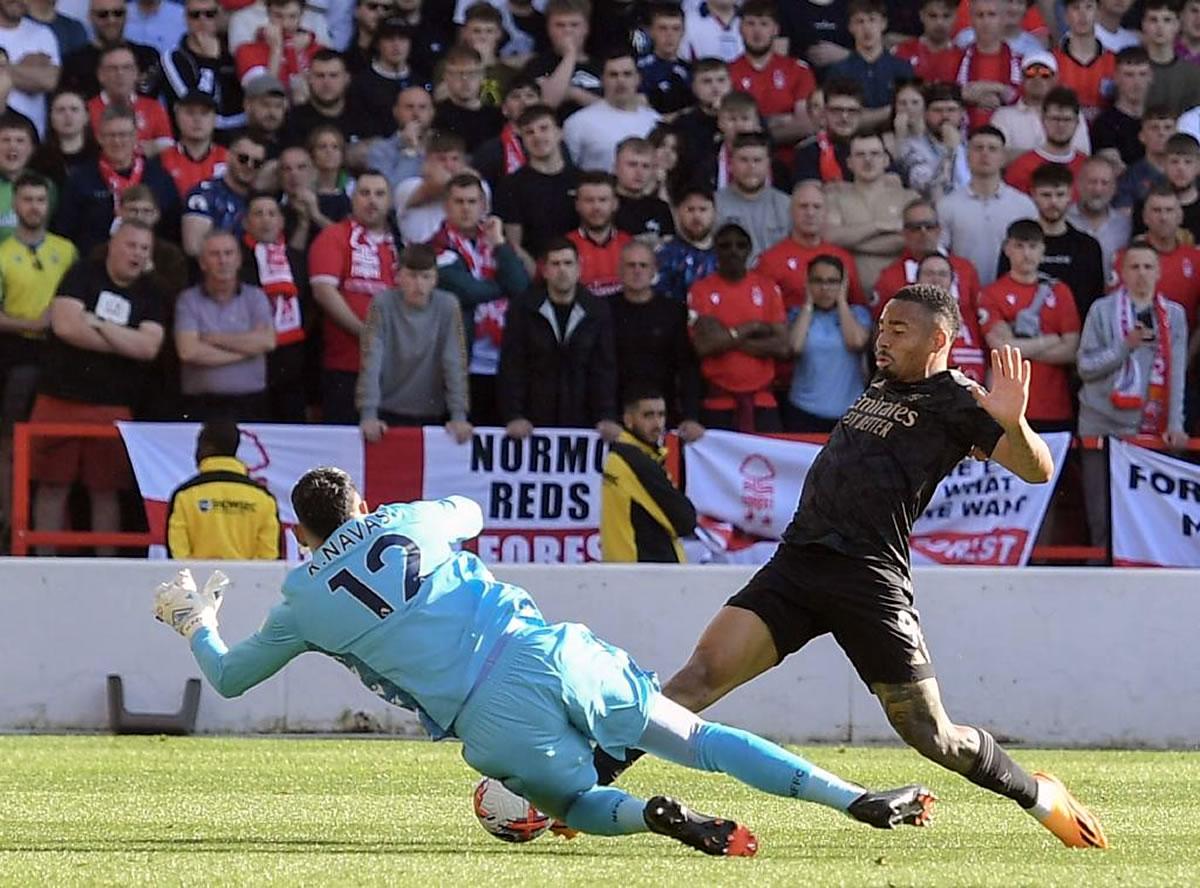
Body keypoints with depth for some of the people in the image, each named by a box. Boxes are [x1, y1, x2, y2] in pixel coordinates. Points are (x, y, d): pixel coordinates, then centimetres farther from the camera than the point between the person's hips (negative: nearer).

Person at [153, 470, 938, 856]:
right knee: (697, 737, 10)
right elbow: (470, 513, 41)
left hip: (492, 718, -3)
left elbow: (230, 677, 25)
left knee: (577, 804, 22)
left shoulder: (305, 602, 9)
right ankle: (860, 801, -1)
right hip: (550, 654, 3)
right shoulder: (408, 519, 15)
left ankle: (653, 815, -16)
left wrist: (193, 622, 44)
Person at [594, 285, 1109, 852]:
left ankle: (1039, 795, 22)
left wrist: (1014, 423, -29)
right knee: (704, 672, -10)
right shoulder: (881, 387, 22)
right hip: (796, 562, 6)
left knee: (929, 735, -2)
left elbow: (1037, 470, -13)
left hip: (870, 581, -6)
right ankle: (588, 781, -15)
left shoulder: (957, 402, -1)